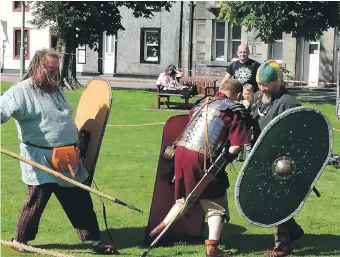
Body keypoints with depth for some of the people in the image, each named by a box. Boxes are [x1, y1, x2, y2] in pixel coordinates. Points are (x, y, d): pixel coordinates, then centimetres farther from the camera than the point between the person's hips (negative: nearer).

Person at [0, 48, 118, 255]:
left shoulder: (57, 89, 15)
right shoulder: (21, 91, -10)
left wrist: (76, 143, 30)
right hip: (40, 160, -7)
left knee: (81, 202, 8)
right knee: (37, 201, -1)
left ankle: (94, 240, 14)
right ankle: (20, 240, 18)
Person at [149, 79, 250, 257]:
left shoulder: (202, 104, 20)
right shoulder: (235, 111, 0)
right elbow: (236, 146, -8)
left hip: (181, 152, 6)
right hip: (201, 159, -6)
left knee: (184, 199, 26)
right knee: (215, 204, 7)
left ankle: (159, 230, 28)